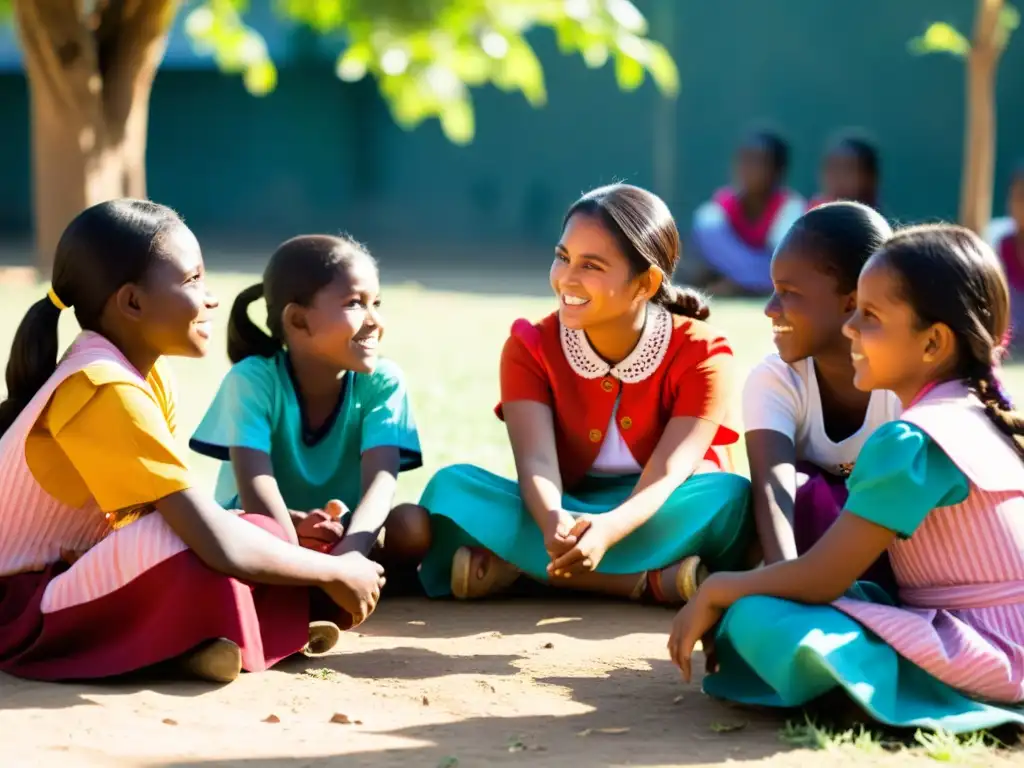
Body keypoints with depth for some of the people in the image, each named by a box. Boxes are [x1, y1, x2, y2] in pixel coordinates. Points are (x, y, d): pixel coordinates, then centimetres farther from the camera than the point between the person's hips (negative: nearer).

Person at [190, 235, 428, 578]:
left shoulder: (382, 382, -11)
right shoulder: (254, 380, -17)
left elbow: (380, 481, -26)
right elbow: (256, 489, -29)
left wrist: (351, 548, -48)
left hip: (347, 537, 2)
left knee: (413, 524, -28)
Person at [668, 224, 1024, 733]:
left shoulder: (909, 441, -17)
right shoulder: (979, 417, 12)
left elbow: (820, 579, -15)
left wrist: (715, 592, 0)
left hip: (981, 657, -10)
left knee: (753, 620, -21)